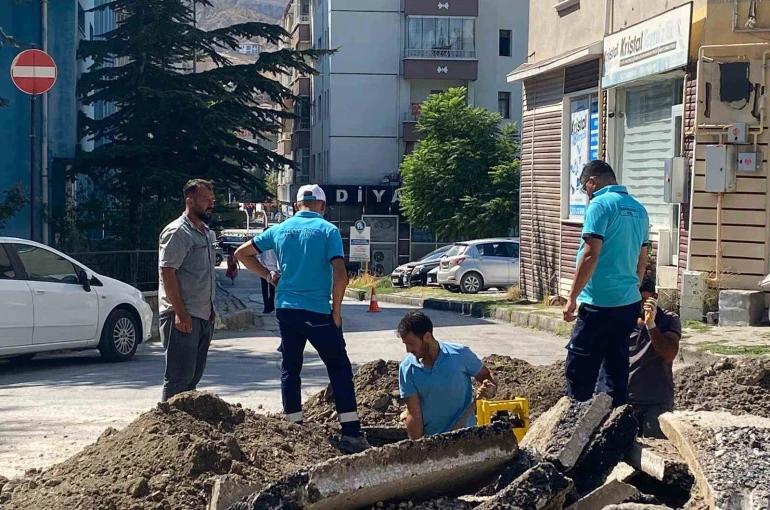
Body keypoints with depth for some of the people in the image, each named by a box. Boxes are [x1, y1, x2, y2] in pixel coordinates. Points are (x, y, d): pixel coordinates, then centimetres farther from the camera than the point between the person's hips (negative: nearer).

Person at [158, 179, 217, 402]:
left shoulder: (207, 233, 17)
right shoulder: (177, 232, -11)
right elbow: (167, 272, -18)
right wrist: (180, 312, -22)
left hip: (203, 316, 9)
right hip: (183, 317, -9)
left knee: (194, 374, 11)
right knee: (179, 376, -8)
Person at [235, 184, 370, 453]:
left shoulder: (280, 229, 7)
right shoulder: (328, 230, -6)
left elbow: (242, 253, 15)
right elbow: (340, 275, -15)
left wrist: (268, 275, 16)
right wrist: (336, 312, -5)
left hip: (286, 308, 4)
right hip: (318, 312, -4)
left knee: (290, 369, 13)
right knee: (340, 369, 3)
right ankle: (351, 433, -3)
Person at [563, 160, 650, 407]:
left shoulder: (600, 204, -10)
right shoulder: (638, 209, 14)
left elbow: (590, 255, -17)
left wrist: (572, 297, -12)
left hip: (600, 303, -8)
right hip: (630, 302, 8)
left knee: (580, 369, -2)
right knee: (617, 366, 12)